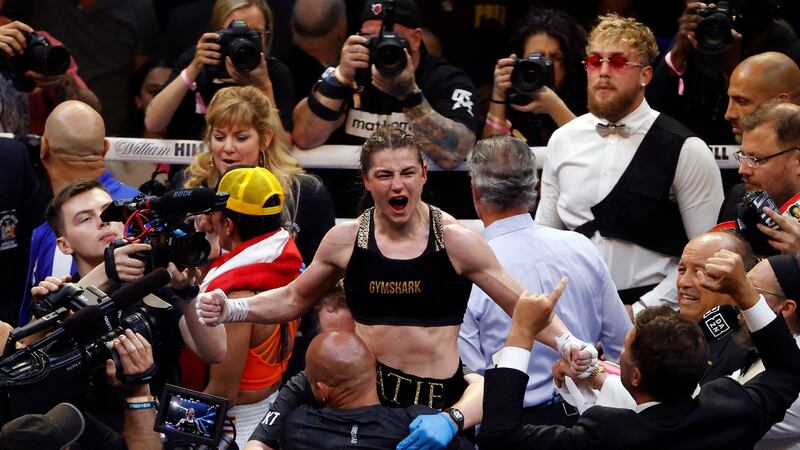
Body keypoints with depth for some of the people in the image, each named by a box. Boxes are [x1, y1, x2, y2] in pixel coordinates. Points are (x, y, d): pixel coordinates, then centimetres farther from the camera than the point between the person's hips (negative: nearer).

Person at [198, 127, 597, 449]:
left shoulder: (455, 240, -4)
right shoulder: (346, 240, 4)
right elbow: (293, 300, 20)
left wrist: (566, 342, -18)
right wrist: (230, 310, 8)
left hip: (439, 401, -2)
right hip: (365, 395, 2)